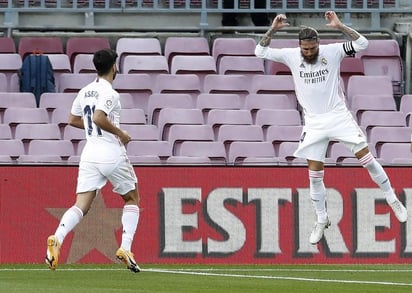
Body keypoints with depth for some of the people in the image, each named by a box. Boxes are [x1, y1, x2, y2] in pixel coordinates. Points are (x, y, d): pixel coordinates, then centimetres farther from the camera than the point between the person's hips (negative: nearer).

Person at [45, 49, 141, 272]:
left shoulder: (84, 92, 12)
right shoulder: (109, 93, -11)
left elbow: (73, 120, 21)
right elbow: (99, 118, -25)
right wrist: (121, 134, -12)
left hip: (90, 153, 6)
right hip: (112, 153, -6)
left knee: (81, 206, -2)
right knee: (132, 199, 15)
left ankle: (57, 239, -29)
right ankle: (125, 248, 3)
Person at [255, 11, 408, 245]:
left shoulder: (332, 52, -10)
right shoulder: (291, 56, -5)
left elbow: (362, 43, -17)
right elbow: (261, 52, -5)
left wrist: (340, 26, -28)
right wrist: (272, 30, -19)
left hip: (339, 116, -2)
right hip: (314, 122, 2)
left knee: (366, 157, -5)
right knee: (315, 174, 2)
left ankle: (392, 199, 10)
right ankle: (321, 220, 17)